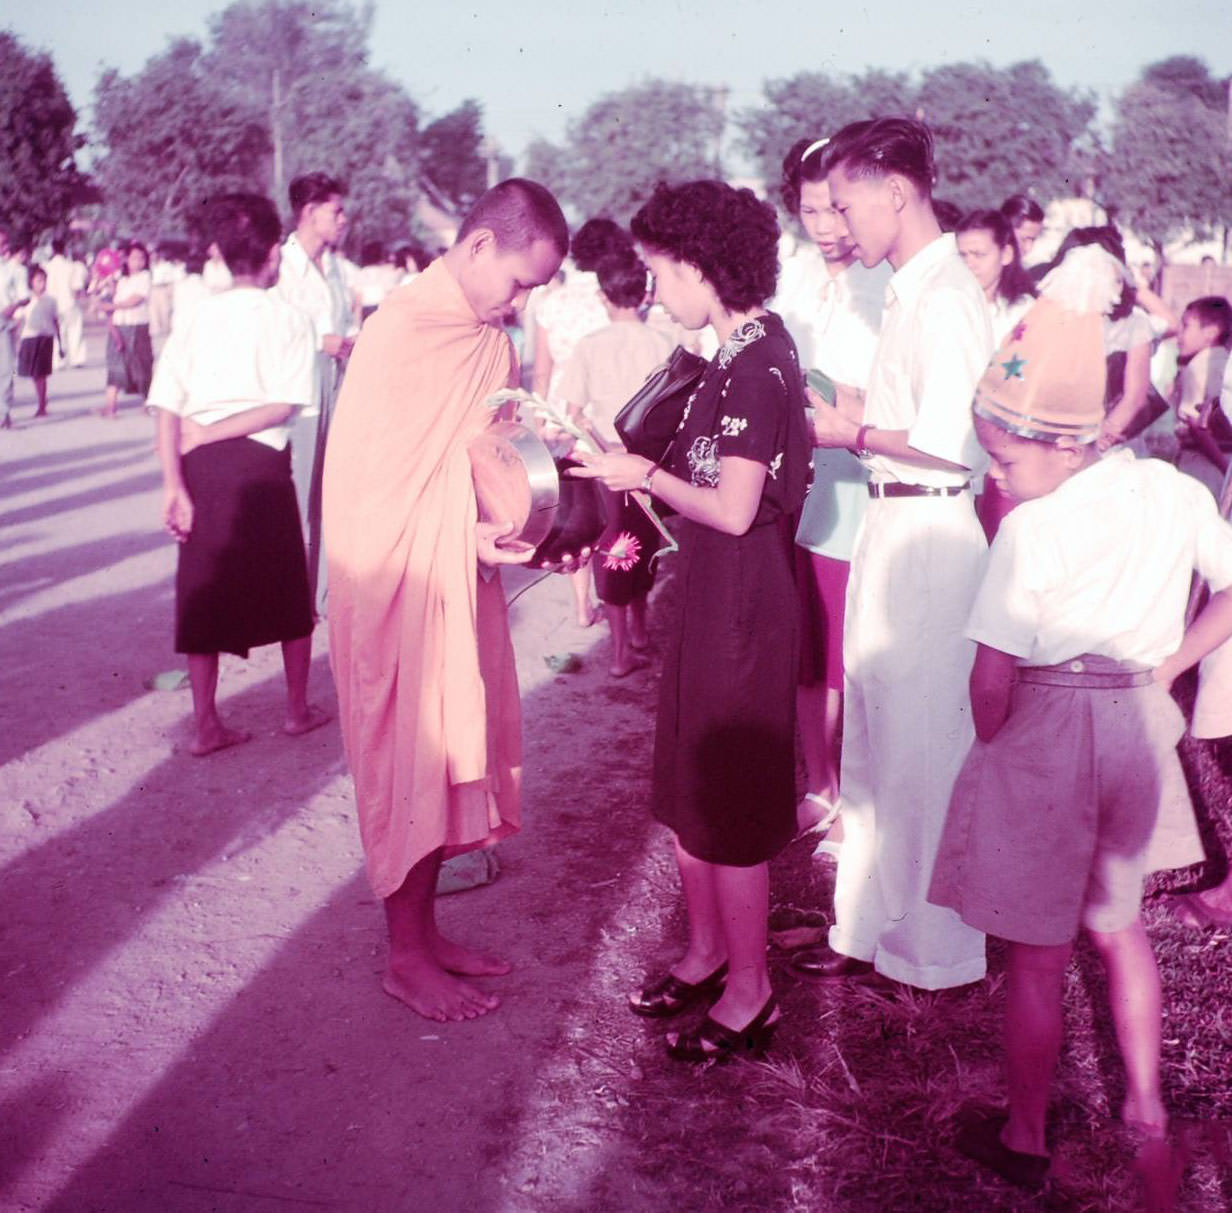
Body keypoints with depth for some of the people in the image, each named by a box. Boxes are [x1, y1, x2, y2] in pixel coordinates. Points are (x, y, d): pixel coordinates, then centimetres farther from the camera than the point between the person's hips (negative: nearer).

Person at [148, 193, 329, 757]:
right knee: (289, 589, 15)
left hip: (200, 467, 3)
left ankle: (205, 725, 14)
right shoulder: (286, 319, -2)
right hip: (261, 463, -2)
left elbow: (167, 409, -6)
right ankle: (298, 709, 26)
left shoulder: (194, 318, 5)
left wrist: (174, 484, -10)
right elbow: (284, 406, -13)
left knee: (204, 591, 11)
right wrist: (212, 433, -8)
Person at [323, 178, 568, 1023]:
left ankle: (427, 933, 29)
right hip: (400, 581, -8)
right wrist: (469, 533, -23)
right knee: (411, 764, 2)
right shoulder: (402, 330, -15)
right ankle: (407, 959, 16)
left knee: (454, 757, 14)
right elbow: (372, 476, -16)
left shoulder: (492, 337, 10)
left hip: (463, 581, 8)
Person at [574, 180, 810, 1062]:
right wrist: (638, 469, 7)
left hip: (744, 604, -9)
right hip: (711, 593, 9)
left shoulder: (757, 364, -19)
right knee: (689, 788, 18)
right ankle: (707, 954, 34)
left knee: (731, 805, 2)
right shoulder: (744, 353, 10)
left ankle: (750, 994, 18)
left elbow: (733, 509, -21)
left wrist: (642, 476, -9)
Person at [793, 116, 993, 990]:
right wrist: (852, 418, 5)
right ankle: (873, 929, 32)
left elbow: (951, 443, -23)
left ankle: (932, 950, 20)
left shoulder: (945, 297, -17)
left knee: (922, 747, 3)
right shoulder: (913, 291, 12)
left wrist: (852, 433, -11)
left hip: (929, 537, -10)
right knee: (875, 740, 17)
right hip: (891, 530, 10)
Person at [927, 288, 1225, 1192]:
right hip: (1140, 730, 6)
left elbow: (991, 678, -18)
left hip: (1048, 736, -6)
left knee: (1036, 954, 8)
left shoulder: (1032, 529, -19)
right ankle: (1146, 1104, 37)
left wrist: (992, 744, 0)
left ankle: (1024, 1141, 24)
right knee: (1118, 921, 25)